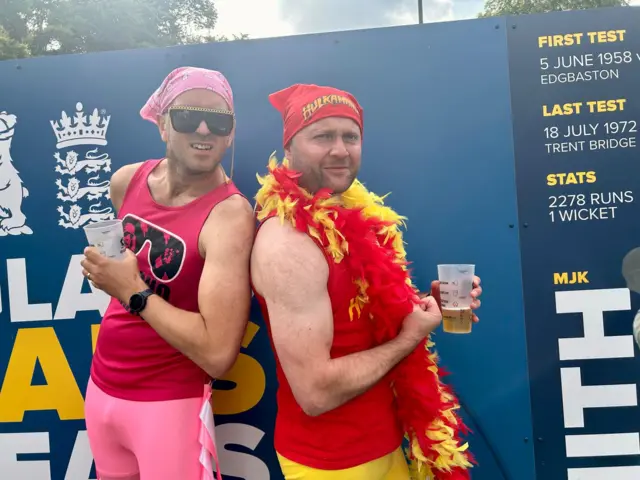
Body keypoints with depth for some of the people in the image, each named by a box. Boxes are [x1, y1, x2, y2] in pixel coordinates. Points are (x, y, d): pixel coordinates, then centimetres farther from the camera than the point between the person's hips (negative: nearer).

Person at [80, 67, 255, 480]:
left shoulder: (230, 214, -24)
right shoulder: (126, 181, -3)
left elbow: (218, 354, -29)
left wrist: (134, 292, -23)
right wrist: (108, 272, 4)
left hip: (169, 402, -6)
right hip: (101, 386, 7)